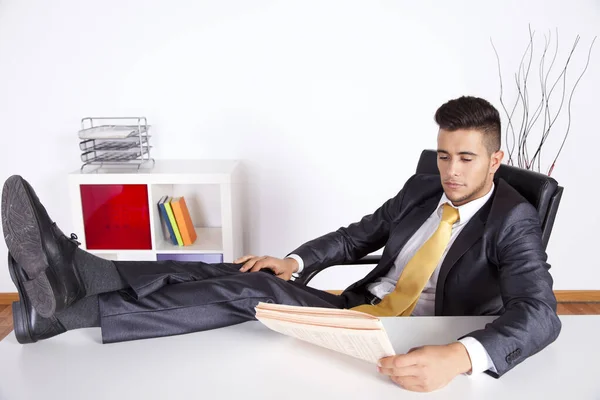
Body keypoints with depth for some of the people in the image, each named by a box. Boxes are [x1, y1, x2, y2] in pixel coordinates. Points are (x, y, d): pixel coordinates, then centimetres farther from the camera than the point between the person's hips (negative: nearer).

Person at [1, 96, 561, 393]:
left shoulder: (512, 221, -9)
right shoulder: (422, 187, 10)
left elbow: (539, 314, -24)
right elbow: (360, 235, 16)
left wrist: (460, 357, -45)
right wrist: (293, 261, -2)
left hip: (415, 354, -6)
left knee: (249, 293, -24)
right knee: (247, 282, -17)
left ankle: (61, 311, -26)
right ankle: (68, 274, -26)